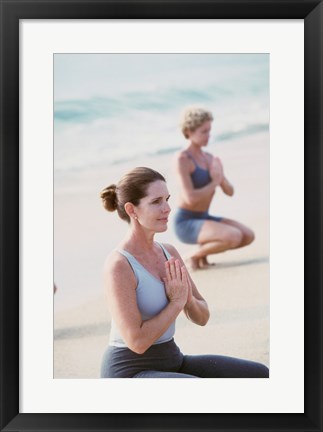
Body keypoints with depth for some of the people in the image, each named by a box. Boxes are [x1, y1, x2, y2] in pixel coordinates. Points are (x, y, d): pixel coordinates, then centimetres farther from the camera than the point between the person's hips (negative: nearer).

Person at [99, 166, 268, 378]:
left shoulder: (169, 252, 5)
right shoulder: (118, 265, -20)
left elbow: (202, 317, 9)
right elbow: (137, 342, -24)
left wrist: (188, 298, -13)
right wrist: (177, 301, -15)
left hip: (170, 363, 8)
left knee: (261, 376, -5)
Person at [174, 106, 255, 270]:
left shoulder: (210, 158, 9)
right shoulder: (182, 159, -16)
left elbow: (230, 192, 8)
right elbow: (190, 198, -25)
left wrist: (220, 177, -13)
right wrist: (215, 182, -12)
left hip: (203, 218, 8)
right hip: (186, 223, -8)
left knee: (248, 236, -5)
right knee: (234, 237, -27)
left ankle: (203, 250, 10)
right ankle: (195, 256, -5)